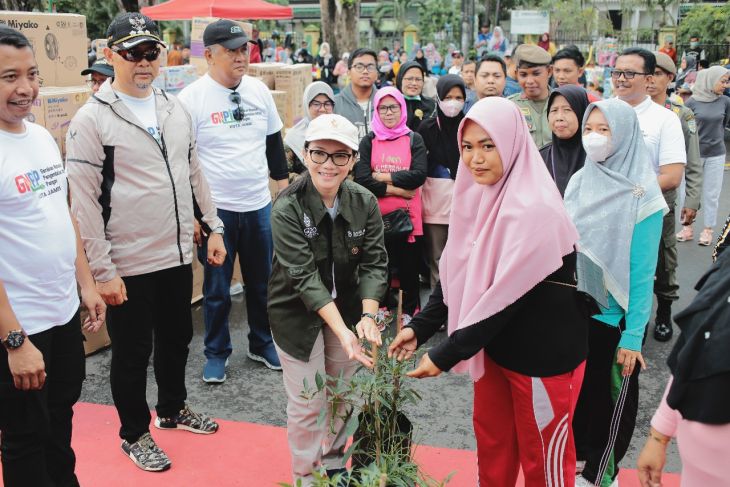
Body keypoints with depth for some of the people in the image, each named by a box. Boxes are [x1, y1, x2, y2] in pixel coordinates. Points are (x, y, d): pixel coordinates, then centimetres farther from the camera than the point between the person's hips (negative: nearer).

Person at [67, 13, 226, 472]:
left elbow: (195, 174, 15)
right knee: (132, 352, 9)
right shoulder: (92, 118, -13)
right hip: (128, 265, -6)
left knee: (177, 338, 21)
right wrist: (102, 270, -16)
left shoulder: (176, 109, 6)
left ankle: (173, 408, 44)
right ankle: (135, 433, 30)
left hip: (178, 255, 6)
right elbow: (83, 201, -14)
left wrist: (214, 227, 13)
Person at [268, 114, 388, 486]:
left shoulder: (365, 202, -10)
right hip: (298, 314, -4)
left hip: (348, 308, 4)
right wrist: (342, 331, -36)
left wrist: (368, 316, -28)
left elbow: (374, 264, -12)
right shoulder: (287, 209, -22)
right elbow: (304, 277, -27)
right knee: (307, 403, 3)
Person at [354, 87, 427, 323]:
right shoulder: (369, 141, 5)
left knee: (409, 267, 7)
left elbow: (419, 175, -10)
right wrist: (397, 190, -13)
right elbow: (362, 179, -8)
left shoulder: (414, 139, 5)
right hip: (377, 216, 0)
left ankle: (410, 312, 22)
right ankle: (379, 313, 24)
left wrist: (383, 176, -11)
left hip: (407, 217, 0)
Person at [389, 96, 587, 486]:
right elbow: (456, 274, 4)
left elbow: (508, 296, -27)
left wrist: (445, 355, -23)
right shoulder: (478, 195, -2)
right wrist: (420, 327, -5)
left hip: (543, 351, -7)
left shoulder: (534, 210, -26)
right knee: (490, 440, 21)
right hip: (495, 344, 7)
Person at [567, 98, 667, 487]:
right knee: (577, 387, 18)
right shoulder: (580, 181, 0)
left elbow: (642, 272, -15)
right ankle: (578, 453, 40)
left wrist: (633, 336, -16)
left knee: (611, 395, 13)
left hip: (615, 316, -4)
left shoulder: (641, 195, -15)